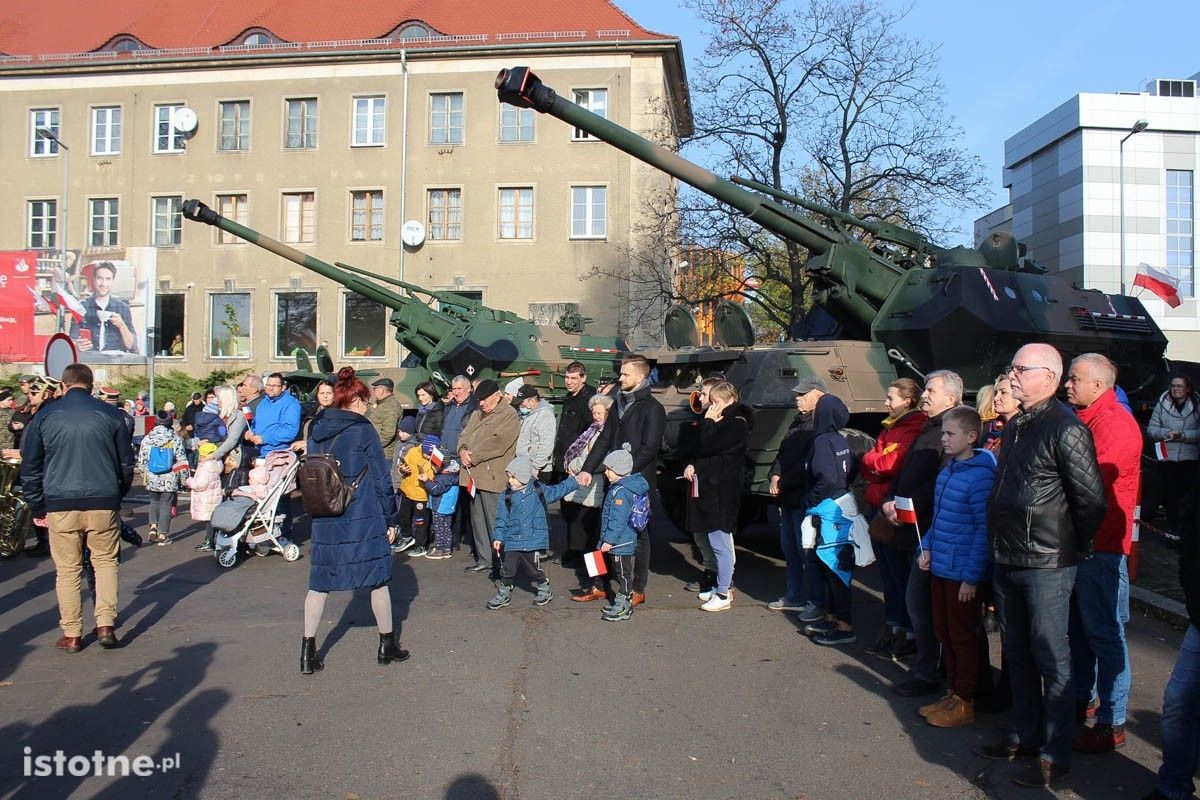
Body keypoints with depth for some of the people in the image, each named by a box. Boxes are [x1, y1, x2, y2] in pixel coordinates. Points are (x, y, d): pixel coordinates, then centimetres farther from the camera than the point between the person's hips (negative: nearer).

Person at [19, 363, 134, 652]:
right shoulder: (110, 414, 3)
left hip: (61, 505, 0)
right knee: (105, 562, 12)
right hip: (104, 503, 0)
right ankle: (105, 625, 2)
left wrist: (38, 507, 14)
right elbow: (126, 462, 8)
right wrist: (118, 496, 20)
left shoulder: (45, 416, 3)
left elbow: (30, 466, 7)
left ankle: (72, 635, 12)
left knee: (67, 570, 8)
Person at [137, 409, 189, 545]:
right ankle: (162, 534, 8)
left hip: (152, 479, 2)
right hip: (170, 480, -2)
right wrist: (184, 478, 6)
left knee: (154, 502, 21)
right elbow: (182, 461, -4)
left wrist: (144, 475, 22)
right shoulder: (175, 439, -6)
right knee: (166, 504, 6)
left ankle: (153, 528, 7)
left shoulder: (147, 439, -1)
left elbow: (141, 461, 5)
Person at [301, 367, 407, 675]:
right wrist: (392, 519, -1)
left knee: (319, 583, 10)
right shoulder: (363, 431, -10)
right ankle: (387, 645, 22)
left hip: (324, 520, 4)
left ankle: (308, 651, 10)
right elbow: (381, 478, -8)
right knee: (378, 580, 10)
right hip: (364, 519, -4)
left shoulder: (316, 431, 6)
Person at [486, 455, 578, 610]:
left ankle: (545, 590, 28)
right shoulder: (506, 496, 2)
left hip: (534, 540, -1)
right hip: (512, 541, 1)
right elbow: (501, 519, 3)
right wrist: (498, 537, -6)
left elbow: (558, 491, 11)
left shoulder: (539, 490, 0)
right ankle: (503, 594, 18)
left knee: (535, 568, 5)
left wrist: (575, 481, 7)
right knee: (507, 568, 1)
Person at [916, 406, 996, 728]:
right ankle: (952, 693, 30)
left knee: (963, 637, 4)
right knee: (944, 633, 17)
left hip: (962, 574, -8)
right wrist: (927, 547, 10)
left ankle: (964, 703, 16)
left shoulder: (980, 475, -17)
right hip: (940, 568, 8)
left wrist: (972, 577, -19)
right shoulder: (947, 471, 10)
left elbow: (984, 530, -18)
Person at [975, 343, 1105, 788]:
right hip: (1007, 562, 9)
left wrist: (1073, 549, -6)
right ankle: (1025, 735, 31)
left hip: (1046, 565, -9)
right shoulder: (1014, 427, 12)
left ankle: (1055, 755, 12)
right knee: (1017, 654, 17)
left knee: (1051, 659, 1)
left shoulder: (1066, 429, -16)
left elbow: (1092, 499, -17)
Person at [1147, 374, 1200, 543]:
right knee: (1170, 493, 8)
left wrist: (1184, 435, -17)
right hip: (1167, 456, 1)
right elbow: (1151, 429, 2)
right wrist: (1166, 433, -15)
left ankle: (1184, 528, 15)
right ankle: (1172, 527, 20)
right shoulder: (1162, 404, 1)